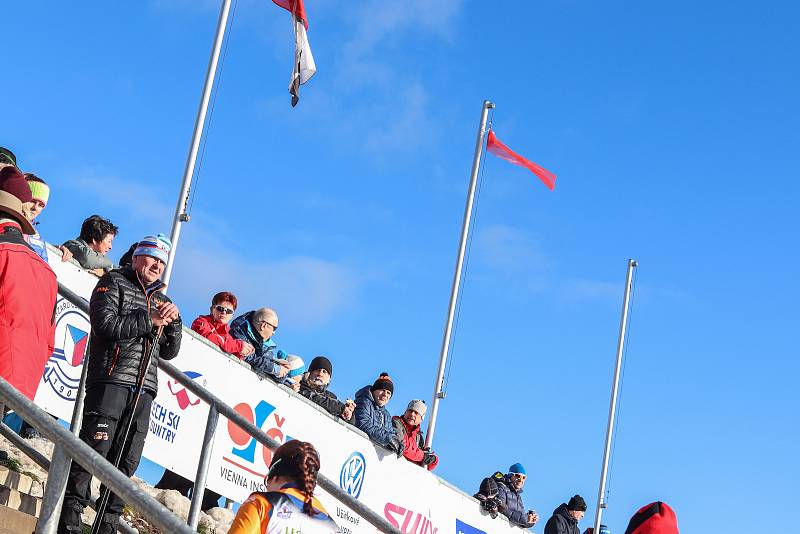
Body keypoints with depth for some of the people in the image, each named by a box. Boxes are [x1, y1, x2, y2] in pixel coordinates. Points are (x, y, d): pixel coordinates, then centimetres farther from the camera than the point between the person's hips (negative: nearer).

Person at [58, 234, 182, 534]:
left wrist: (173, 320, 3)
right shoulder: (114, 282, 7)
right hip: (110, 380, -6)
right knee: (94, 452, -10)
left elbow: (169, 352, 20)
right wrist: (149, 321, -7)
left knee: (127, 460, 4)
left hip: (144, 389, 6)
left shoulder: (160, 299, 24)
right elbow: (105, 325, -10)